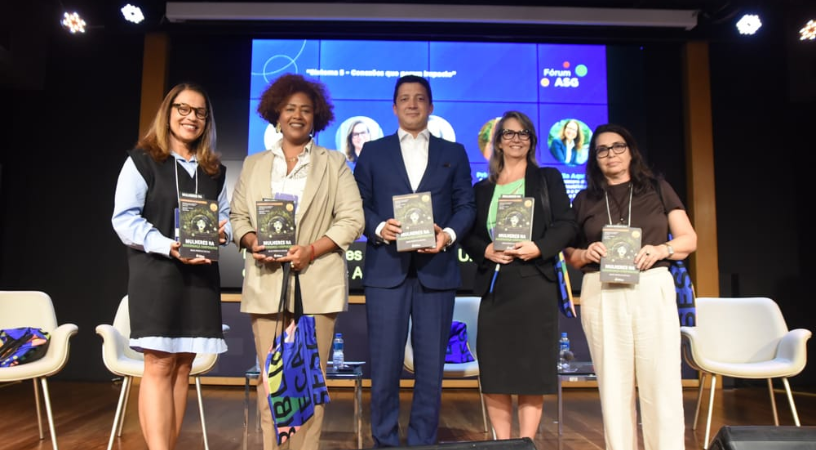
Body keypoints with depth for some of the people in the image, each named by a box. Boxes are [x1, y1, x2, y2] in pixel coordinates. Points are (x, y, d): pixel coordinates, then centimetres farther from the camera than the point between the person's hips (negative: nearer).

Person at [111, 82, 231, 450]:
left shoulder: (215, 170, 17)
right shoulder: (142, 160, 2)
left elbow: (226, 216, 17)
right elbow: (124, 219, -6)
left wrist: (223, 233, -7)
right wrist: (168, 246, -20)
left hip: (200, 275, 5)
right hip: (155, 273, -4)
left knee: (182, 366, 6)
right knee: (158, 365, -9)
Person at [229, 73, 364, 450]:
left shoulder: (334, 163, 10)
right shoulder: (253, 164, 18)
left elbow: (352, 219, 1)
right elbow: (237, 216, 13)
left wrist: (312, 250, -13)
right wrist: (252, 242, -9)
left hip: (315, 283, -2)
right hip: (266, 282, 2)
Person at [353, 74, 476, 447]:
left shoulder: (454, 153, 14)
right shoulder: (373, 151, 12)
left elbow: (466, 205, 7)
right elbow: (358, 205, 5)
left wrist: (449, 234, -12)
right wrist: (379, 228, -14)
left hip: (437, 270, 1)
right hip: (386, 269, -1)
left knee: (431, 365, 7)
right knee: (385, 363, 3)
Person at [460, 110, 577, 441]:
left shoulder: (548, 178, 10)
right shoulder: (482, 188, 15)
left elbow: (566, 225, 0)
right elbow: (468, 236, 9)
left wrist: (539, 247, -16)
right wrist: (485, 250, -11)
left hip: (534, 285, -2)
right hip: (494, 286, 2)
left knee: (531, 370, 0)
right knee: (493, 370, 4)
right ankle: (502, 444, 17)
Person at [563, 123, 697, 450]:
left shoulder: (657, 188, 11)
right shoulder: (584, 199, 12)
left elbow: (689, 239, 8)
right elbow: (569, 254, 12)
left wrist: (661, 249, -12)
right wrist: (587, 254, -10)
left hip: (653, 290, 0)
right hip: (601, 295, 1)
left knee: (661, 383, -3)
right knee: (614, 385, 3)